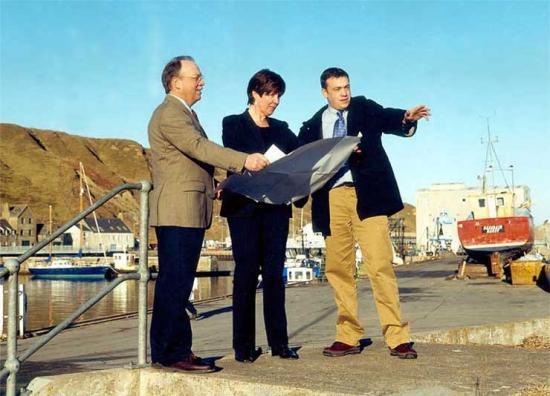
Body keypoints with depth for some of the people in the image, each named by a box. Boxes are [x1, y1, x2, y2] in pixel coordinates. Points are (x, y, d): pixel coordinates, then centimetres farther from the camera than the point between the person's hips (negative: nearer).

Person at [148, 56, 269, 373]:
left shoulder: (186, 114, 23)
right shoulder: (169, 114, -11)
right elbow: (200, 147, -23)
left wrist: (214, 185, 15)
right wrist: (245, 161, -29)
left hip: (190, 212, 10)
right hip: (177, 212, -10)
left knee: (178, 284, 10)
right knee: (174, 283, -9)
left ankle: (176, 350, 15)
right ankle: (170, 353, -5)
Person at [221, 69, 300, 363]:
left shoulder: (281, 129, 17)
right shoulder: (234, 124, 4)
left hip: (276, 208, 4)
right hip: (244, 207, -4)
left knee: (274, 274, 3)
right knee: (246, 274, -3)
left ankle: (279, 341, 7)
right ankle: (244, 346, 3)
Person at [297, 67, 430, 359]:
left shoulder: (365, 108, 11)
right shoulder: (313, 126, 15)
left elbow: (388, 119, -8)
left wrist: (407, 118, -30)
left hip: (366, 195, -3)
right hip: (332, 199, 3)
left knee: (381, 266, -8)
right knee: (338, 269, 5)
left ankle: (397, 337, -6)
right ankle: (348, 337, 14)